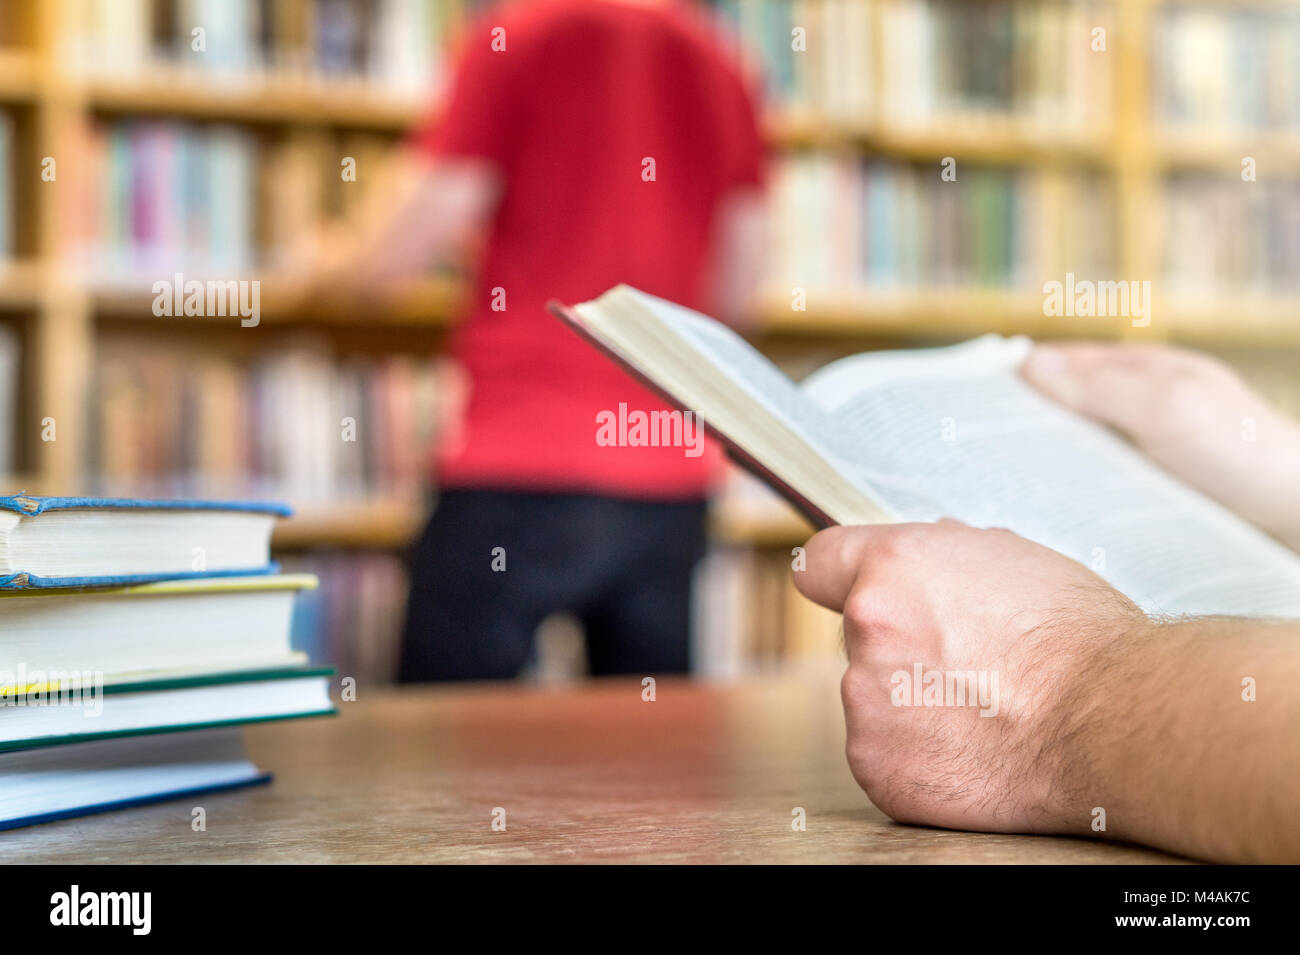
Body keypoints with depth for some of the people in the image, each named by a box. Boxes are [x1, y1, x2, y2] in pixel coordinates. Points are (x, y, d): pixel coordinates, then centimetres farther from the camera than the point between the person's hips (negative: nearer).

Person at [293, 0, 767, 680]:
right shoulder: (722, 67, 10)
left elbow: (391, 254, -5)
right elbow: (737, 293, 14)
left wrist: (324, 260, 17)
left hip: (520, 475, -5)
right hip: (672, 478, 5)